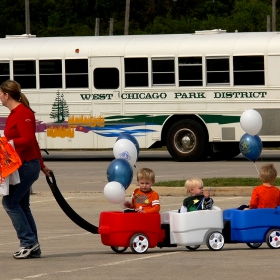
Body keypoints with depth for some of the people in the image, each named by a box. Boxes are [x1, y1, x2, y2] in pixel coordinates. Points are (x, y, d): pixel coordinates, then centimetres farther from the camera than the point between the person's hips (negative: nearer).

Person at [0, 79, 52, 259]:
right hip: (24, 165, 10)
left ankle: (29, 242, -9)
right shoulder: (15, 114, 16)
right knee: (22, 205, 10)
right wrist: (42, 166, 26)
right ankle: (33, 247, 11)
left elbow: (27, 140, -22)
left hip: (26, 165, -10)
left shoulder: (23, 113, -15)